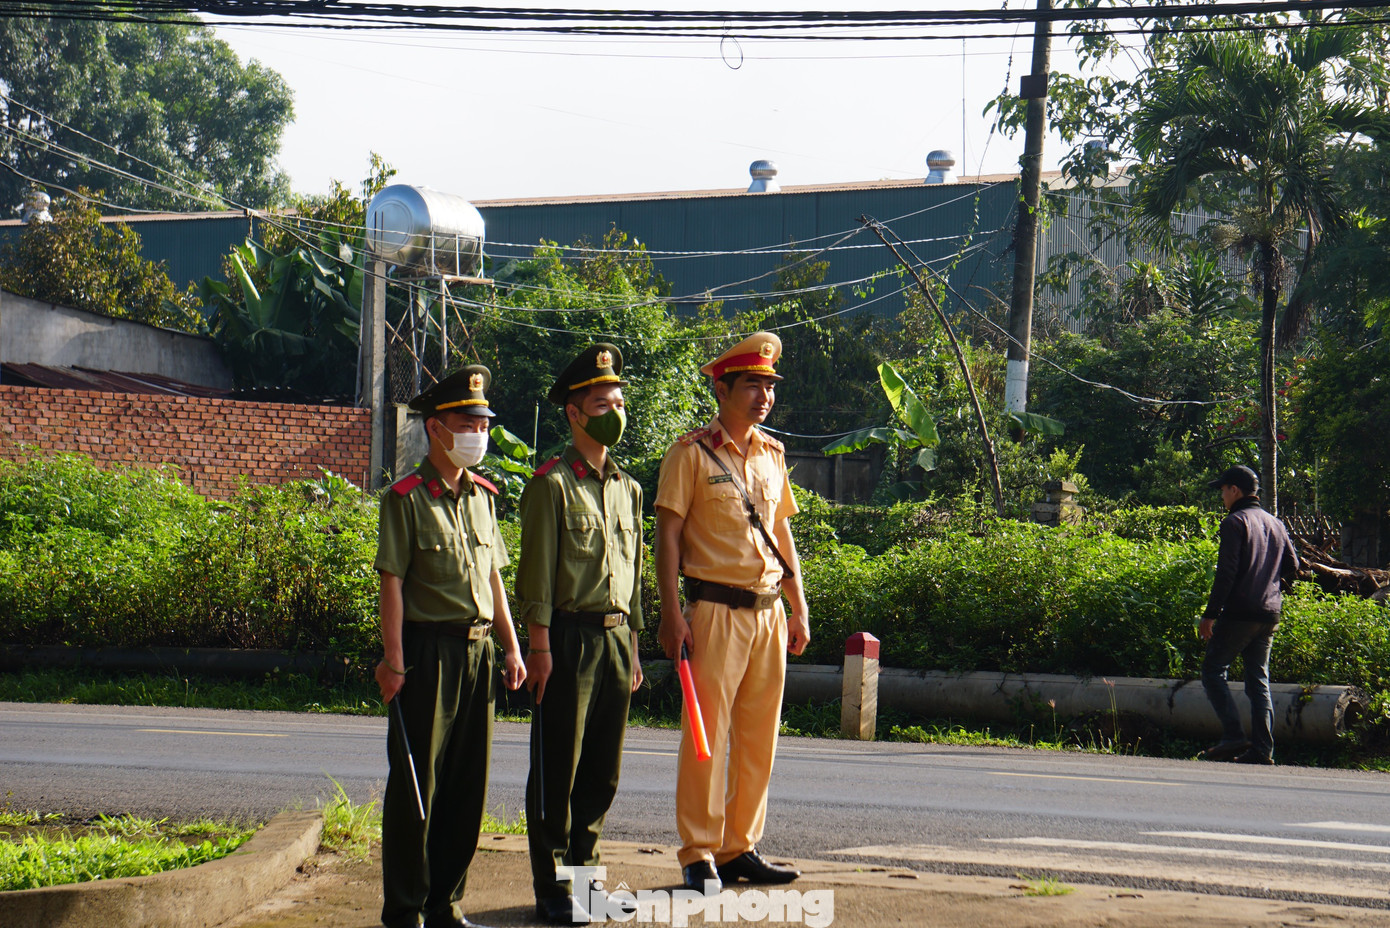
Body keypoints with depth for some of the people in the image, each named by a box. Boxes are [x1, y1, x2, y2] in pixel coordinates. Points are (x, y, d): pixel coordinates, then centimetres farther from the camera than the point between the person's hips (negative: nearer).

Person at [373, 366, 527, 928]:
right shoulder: (406, 498, -7)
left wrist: (511, 648, 14)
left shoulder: (481, 496, 13)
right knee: (416, 785, 0)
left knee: (467, 783, 9)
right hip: (428, 650, -6)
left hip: (477, 651, 6)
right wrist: (393, 661, -14)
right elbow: (392, 582, -9)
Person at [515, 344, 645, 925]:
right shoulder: (552, 484, -5)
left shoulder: (627, 489, 15)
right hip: (571, 638, -6)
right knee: (557, 770, -1)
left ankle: (582, 871, 21)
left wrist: (633, 648, 17)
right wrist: (540, 645, -13)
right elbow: (536, 572, -8)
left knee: (603, 770, 10)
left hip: (617, 638, 6)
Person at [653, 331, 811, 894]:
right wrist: (671, 612, -13)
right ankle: (699, 856, 2)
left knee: (759, 736, 8)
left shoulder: (772, 454, 15)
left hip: (769, 610, 6)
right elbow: (668, 532, -6)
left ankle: (740, 848, 17)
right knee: (706, 732, -5)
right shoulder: (692, 453, -4)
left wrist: (799, 608, 16)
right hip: (715, 609, -6)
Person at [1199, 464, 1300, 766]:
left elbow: (1226, 573, -14)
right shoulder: (1275, 524, 16)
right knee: (1259, 680, 9)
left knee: (1213, 671, -1)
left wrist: (1209, 614, -14)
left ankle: (1234, 736, -13)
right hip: (1269, 615, 7)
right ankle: (1262, 749, 3)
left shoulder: (1235, 522, -7)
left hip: (1238, 613, -7)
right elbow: (1292, 568, 16)